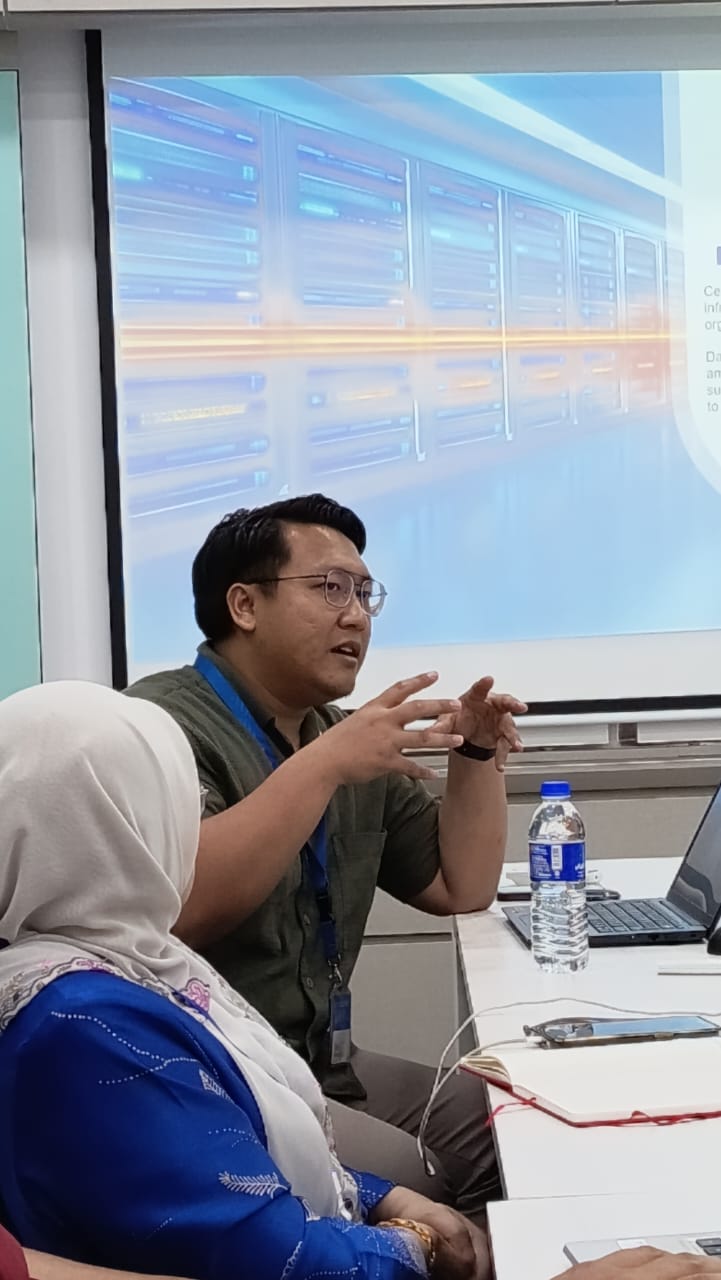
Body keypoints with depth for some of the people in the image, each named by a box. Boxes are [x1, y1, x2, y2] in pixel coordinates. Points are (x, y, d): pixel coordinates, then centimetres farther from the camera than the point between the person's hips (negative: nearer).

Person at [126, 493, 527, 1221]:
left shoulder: (345, 738, 12)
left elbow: (460, 888, 16)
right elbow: (177, 910, -30)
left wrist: (476, 755, 2)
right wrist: (322, 765, -31)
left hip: (319, 1066, 8)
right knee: (407, 1185, -24)